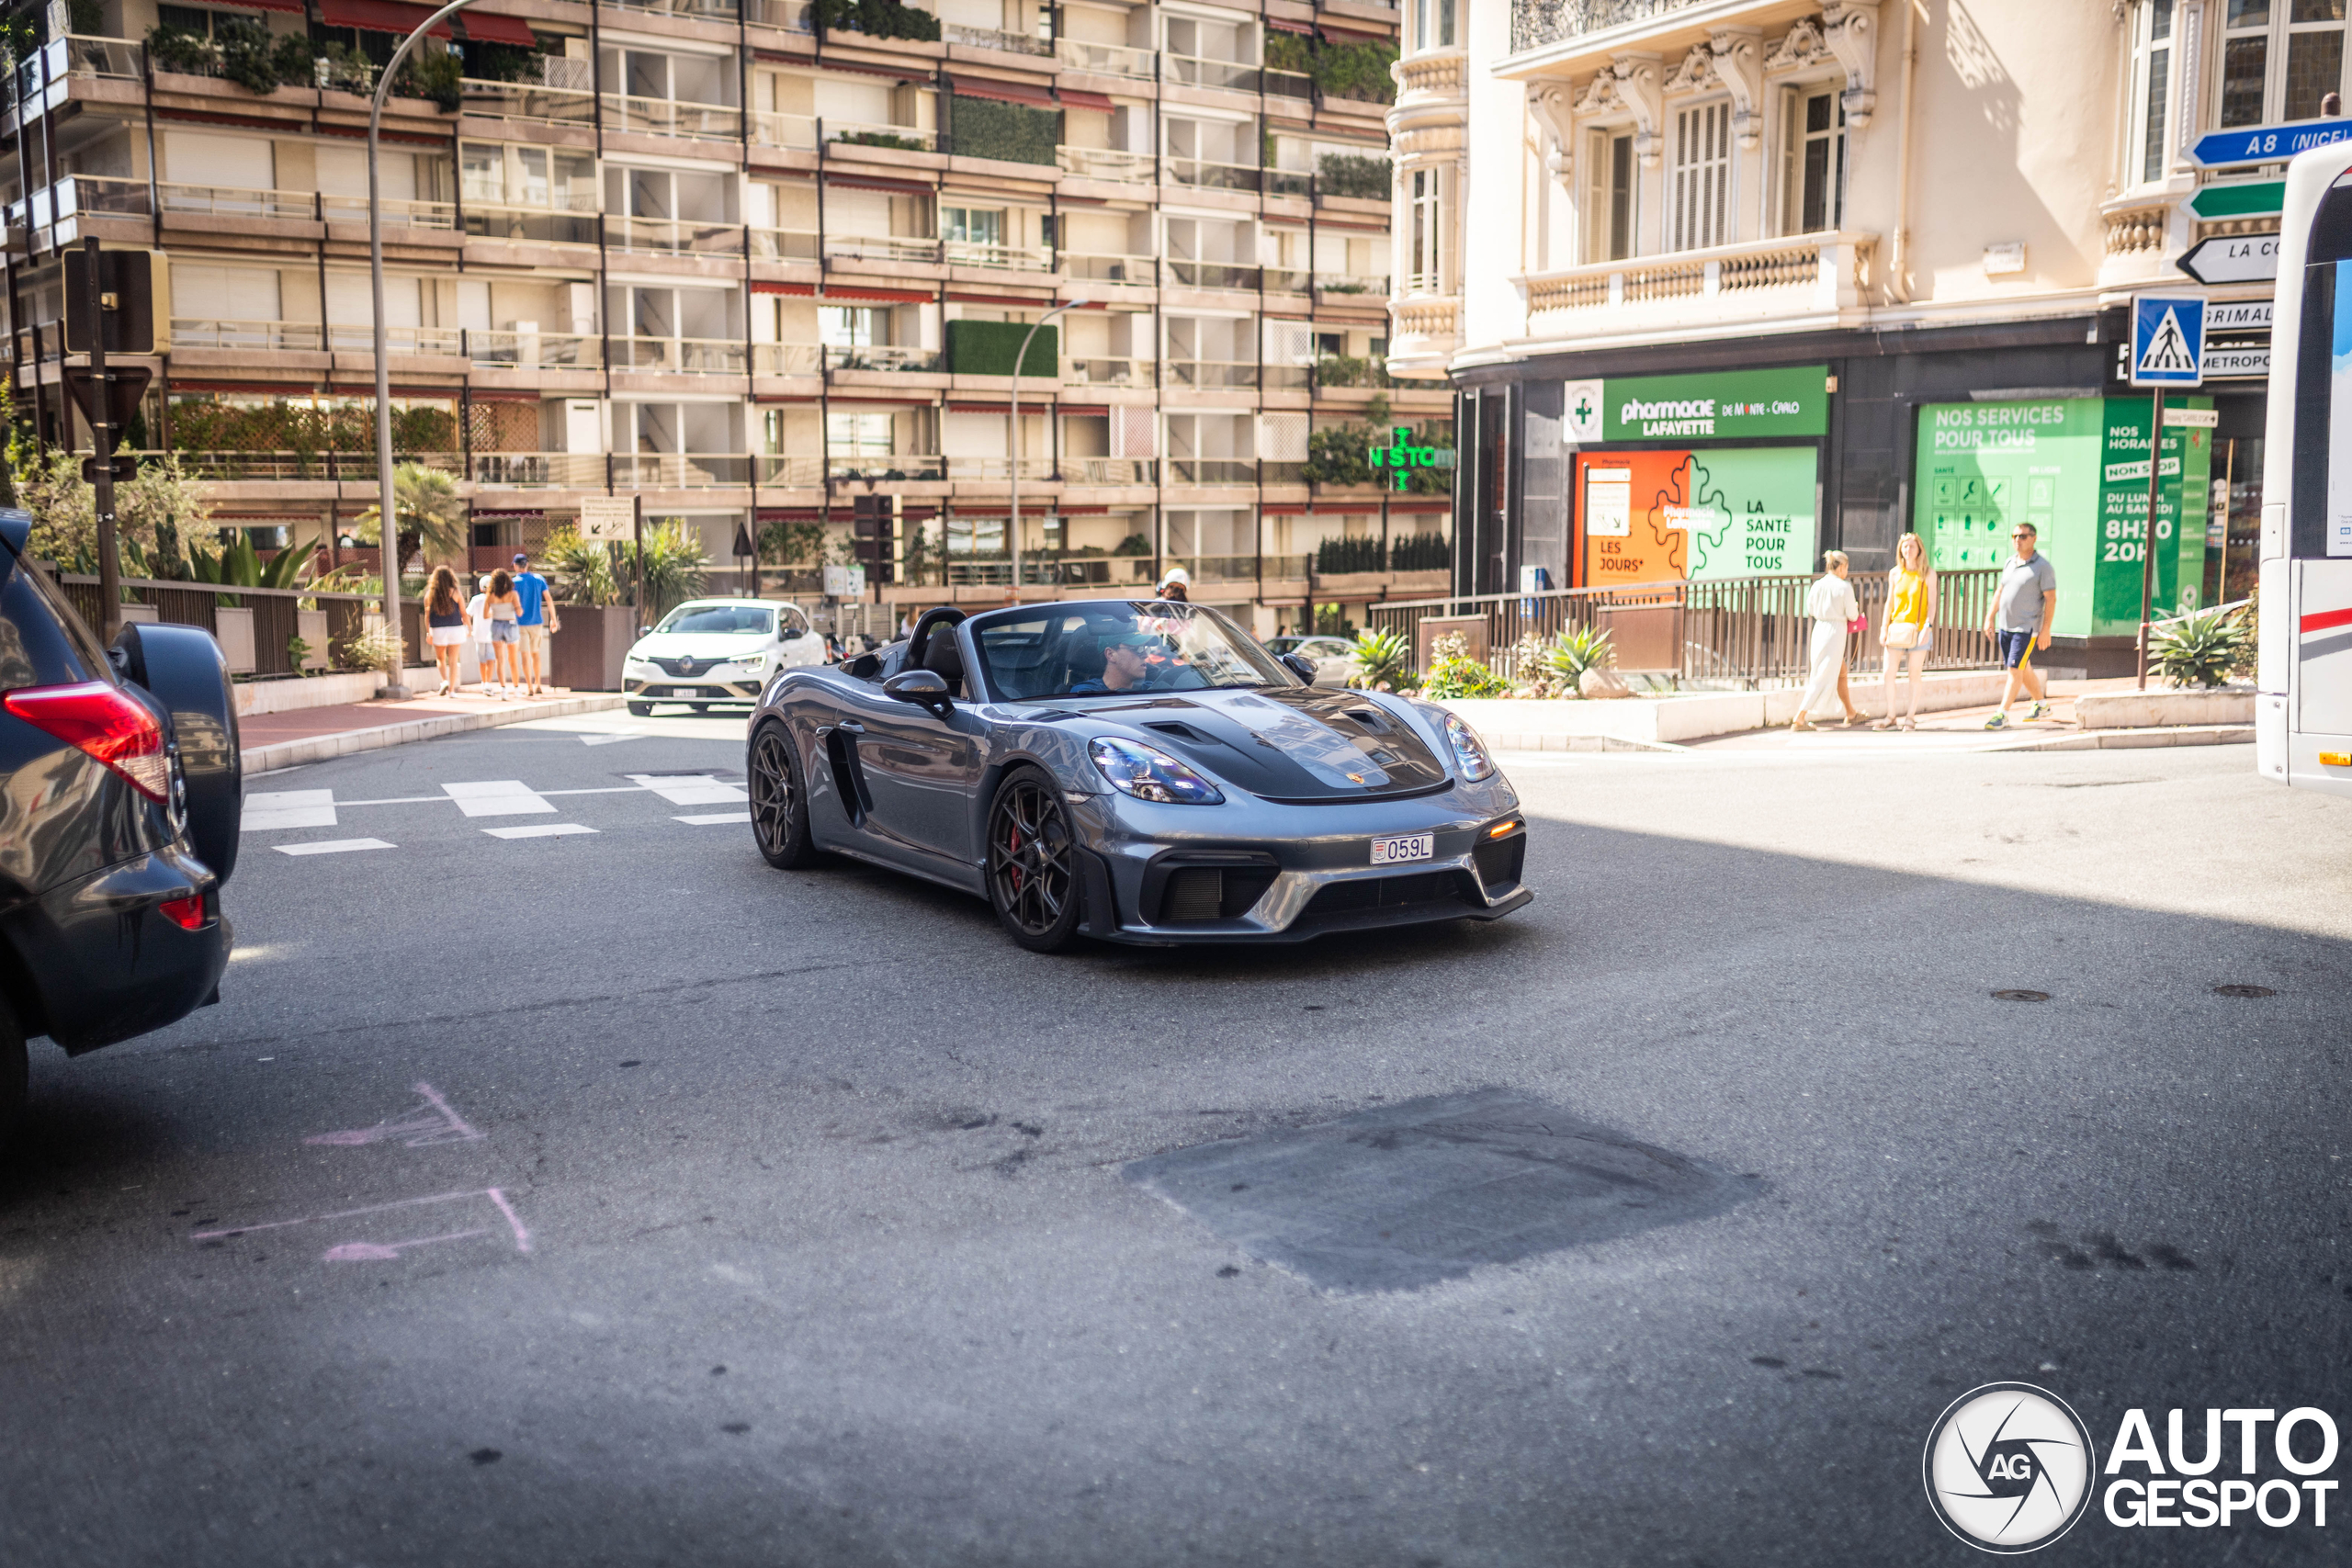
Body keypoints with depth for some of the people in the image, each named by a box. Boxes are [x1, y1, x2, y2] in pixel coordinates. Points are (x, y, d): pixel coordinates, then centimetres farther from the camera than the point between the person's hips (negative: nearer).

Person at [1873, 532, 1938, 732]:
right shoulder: (1895, 573, 9)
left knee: (1915, 675, 1)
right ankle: (1891, 717, 7)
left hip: (1917, 630, -3)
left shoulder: (1928, 573, 1)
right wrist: (1884, 627, 5)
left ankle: (1910, 717, 9)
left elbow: (1932, 603, -1)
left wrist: (1928, 626, -13)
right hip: (1896, 629, 3)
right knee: (1888, 673, -2)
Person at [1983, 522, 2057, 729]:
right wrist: (1990, 617, 13)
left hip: (2027, 628, -7)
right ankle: (2041, 704, 33)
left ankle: (2003, 715, -10)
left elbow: (2051, 599, -11)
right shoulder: (2009, 563, 10)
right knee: (2024, 669, 17)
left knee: (2015, 670, -10)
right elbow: (2000, 591, 19)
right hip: (2005, 626, 7)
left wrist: (2045, 630, -15)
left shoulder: (2043, 567, -9)